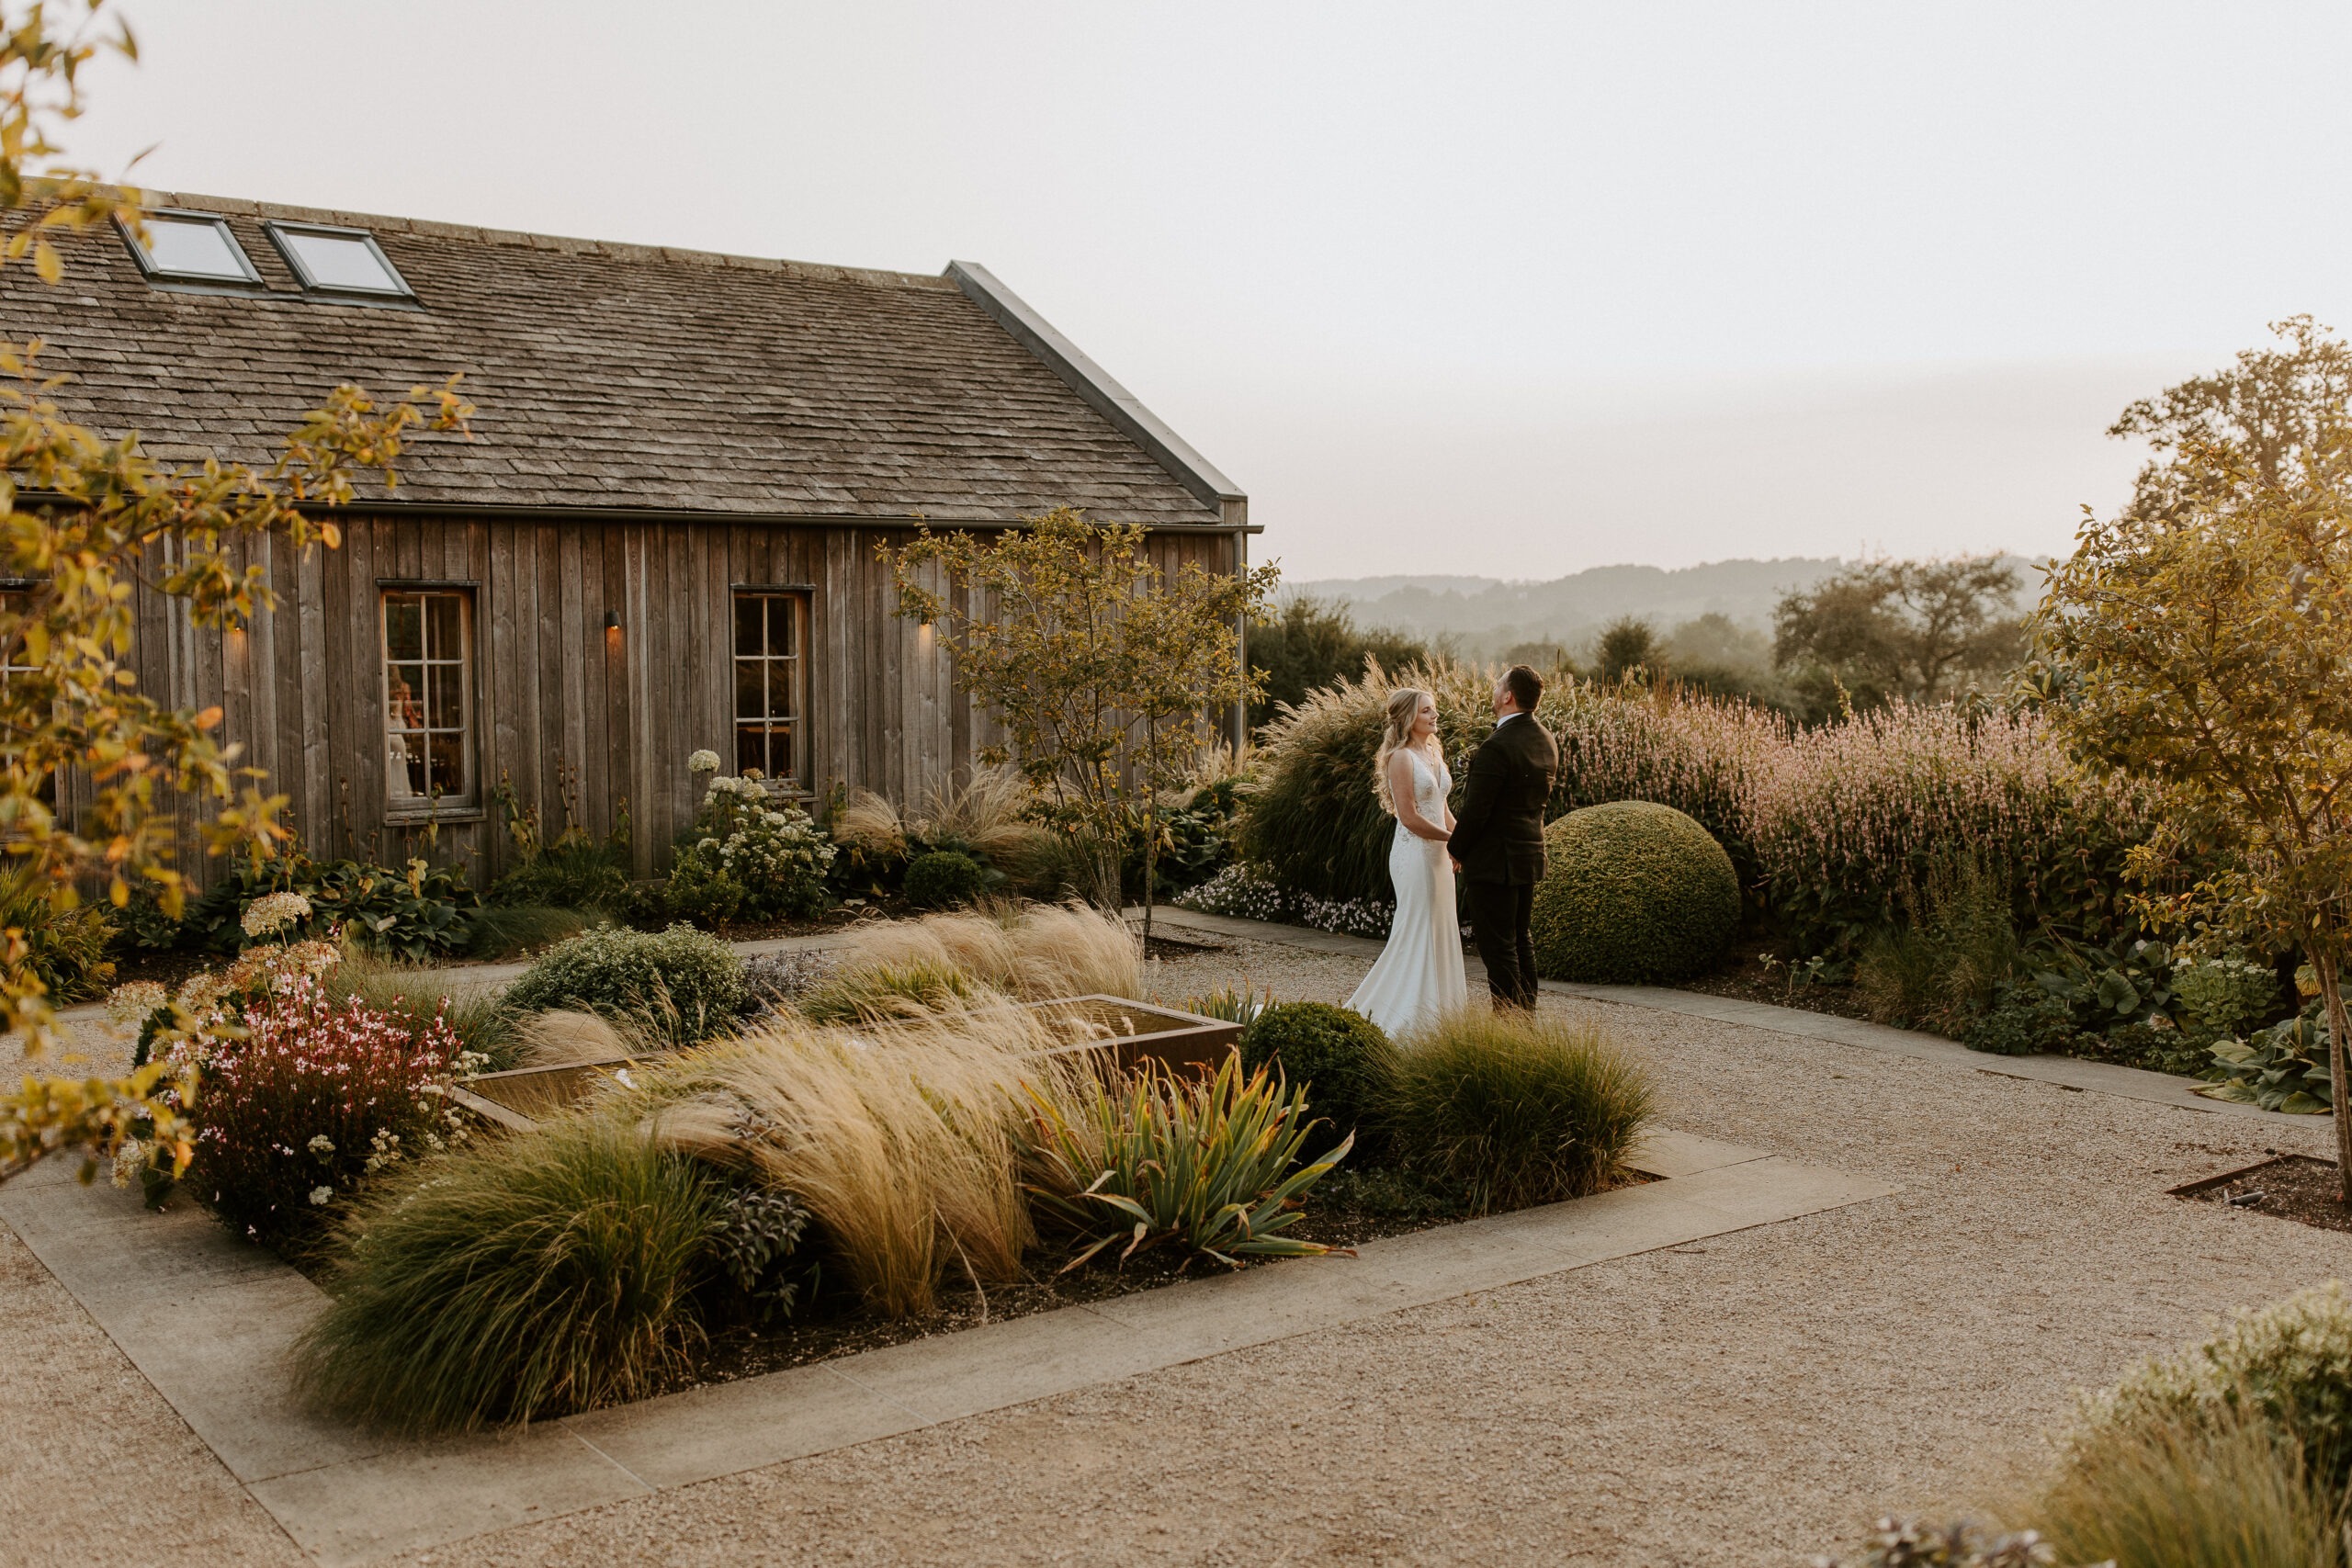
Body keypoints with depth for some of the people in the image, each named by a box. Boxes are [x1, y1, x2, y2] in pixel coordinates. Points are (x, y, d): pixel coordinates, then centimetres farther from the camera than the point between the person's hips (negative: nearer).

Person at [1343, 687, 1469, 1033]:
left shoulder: (1434, 753, 13)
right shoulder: (1401, 757, -13)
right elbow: (1410, 817, -17)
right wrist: (1454, 838, -13)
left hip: (1438, 852, 8)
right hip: (1414, 852, -8)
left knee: (1441, 930, 11)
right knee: (1417, 930, -3)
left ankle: (1436, 1003, 19)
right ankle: (1406, 1009, 5)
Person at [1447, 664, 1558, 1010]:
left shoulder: (1497, 747, -22)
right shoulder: (1546, 741, 6)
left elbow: (1476, 809, -20)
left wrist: (1457, 850, -4)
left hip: (1495, 861, -9)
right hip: (1530, 855, 9)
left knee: (1497, 946, -1)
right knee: (1521, 940, 17)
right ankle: (1527, 1013, 23)